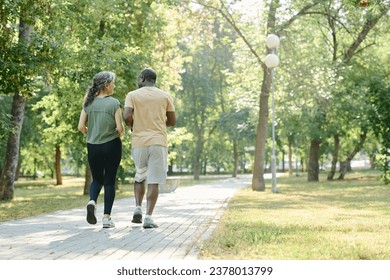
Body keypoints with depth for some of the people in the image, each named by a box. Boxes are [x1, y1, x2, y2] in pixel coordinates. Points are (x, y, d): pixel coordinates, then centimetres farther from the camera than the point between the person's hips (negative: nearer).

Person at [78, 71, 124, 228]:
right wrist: (121, 134, 10)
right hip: (112, 145, -3)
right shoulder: (114, 103, -10)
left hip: (93, 146, 3)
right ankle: (106, 217, 4)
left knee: (97, 179, 18)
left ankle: (92, 201, -11)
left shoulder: (89, 103, 2)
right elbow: (120, 128, -12)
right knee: (109, 181, 6)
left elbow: (81, 127, 0)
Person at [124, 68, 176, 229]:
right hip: (158, 142, 0)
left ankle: (138, 208, 6)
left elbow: (127, 116, -11)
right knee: (154, 181, 0)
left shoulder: (132, 95, 2)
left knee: (140, 176, 21)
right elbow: (172, 121, 9)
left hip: (139, 142, 1)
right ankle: (148, 217, -7)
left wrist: (132, 126, 10)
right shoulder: (165, 96, 7)